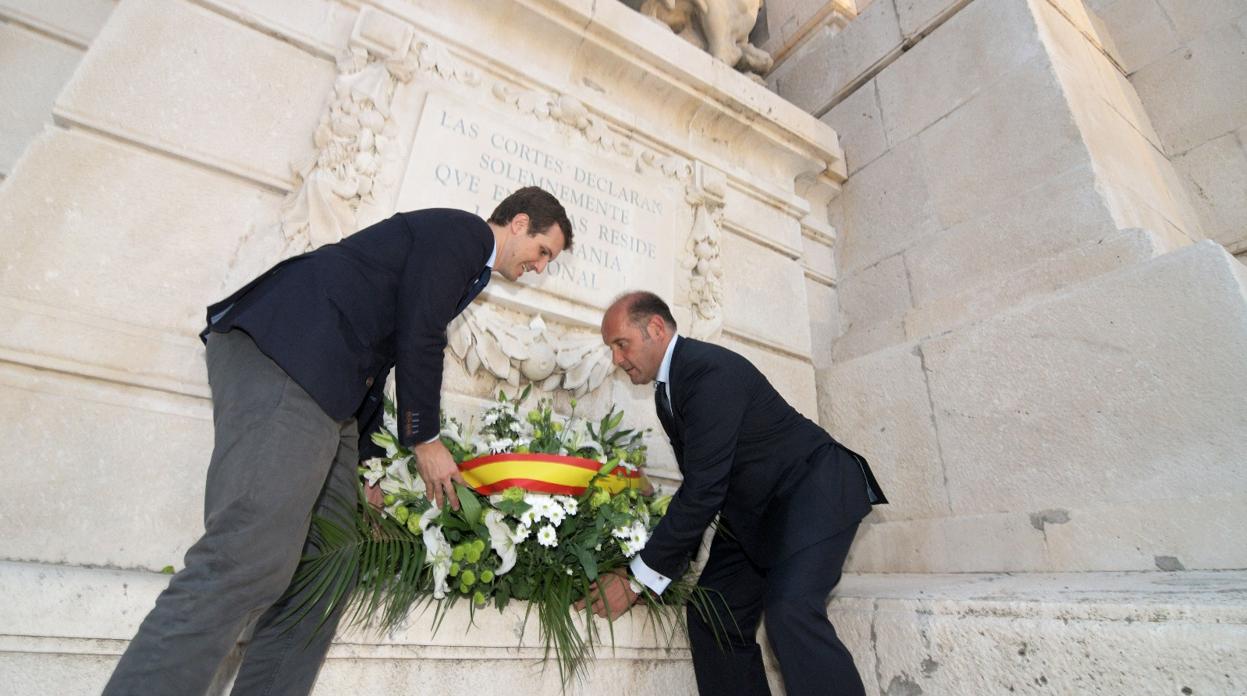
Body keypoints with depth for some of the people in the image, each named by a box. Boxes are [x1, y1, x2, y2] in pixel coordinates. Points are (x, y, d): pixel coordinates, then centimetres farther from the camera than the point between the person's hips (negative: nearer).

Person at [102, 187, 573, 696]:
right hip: (283, 353, -10)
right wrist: (425, 441, 0)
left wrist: (367, 463, 23)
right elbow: (418, 338, -11)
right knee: (252, 560, -18)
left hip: (326, 394, 10)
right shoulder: (463, 230, 1)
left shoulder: (465, 260, 27)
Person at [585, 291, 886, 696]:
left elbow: (703, 490, -29)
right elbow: (698, 484, 11)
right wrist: (675, 563, 9)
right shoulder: (666, 391, 5)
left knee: (790, 611, -26)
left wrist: (638, 579, -23)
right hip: (750, 512, 9)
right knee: (712, 616, 1)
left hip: (813, 488, -8)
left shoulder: (710, 370, -25)